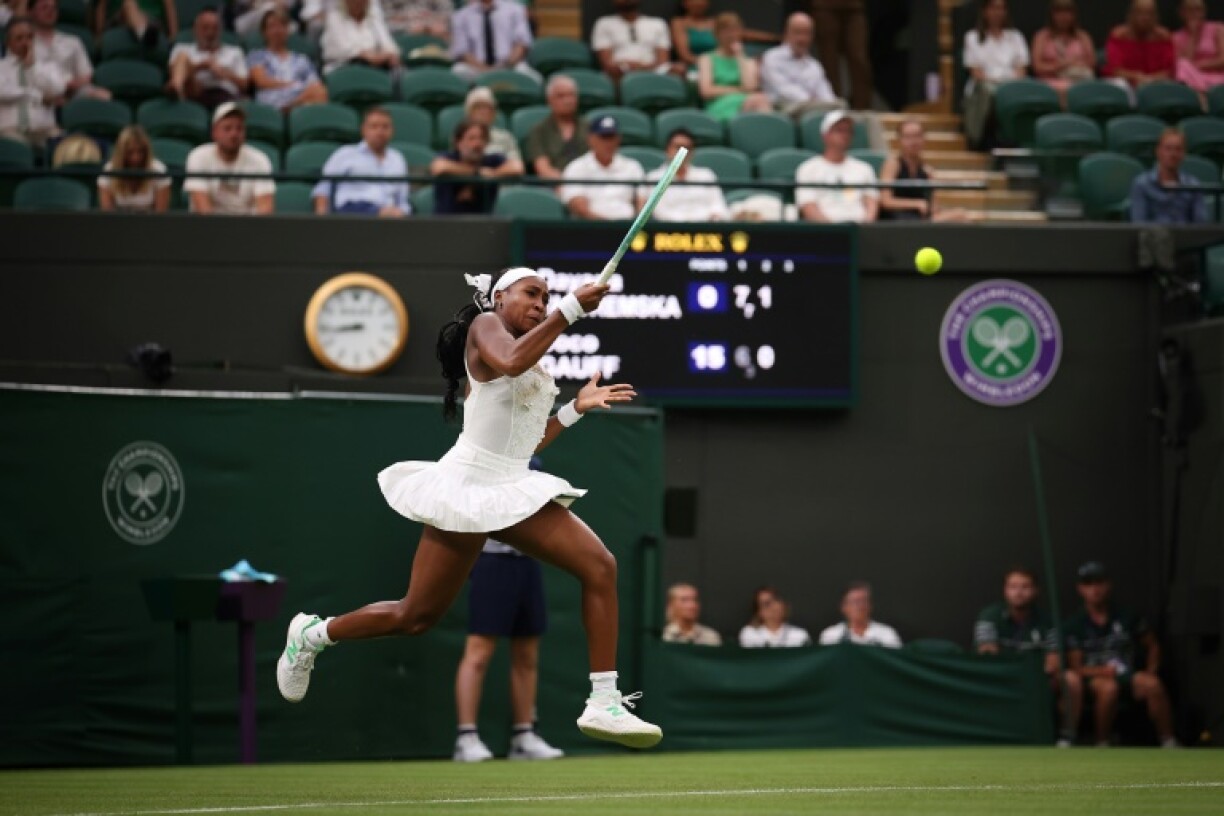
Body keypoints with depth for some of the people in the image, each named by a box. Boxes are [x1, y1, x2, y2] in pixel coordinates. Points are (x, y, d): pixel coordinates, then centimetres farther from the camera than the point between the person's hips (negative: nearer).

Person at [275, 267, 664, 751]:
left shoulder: (537, 373, 21)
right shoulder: (485, 325, -3)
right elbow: (511, 362, -28)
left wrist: (575, 408, 18)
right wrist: (570, 309, -25)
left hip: (515, 490, 8)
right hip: (470, 486, -8)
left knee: (599, 566, -8)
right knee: (417, 615, -4)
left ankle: (604, 703, -10)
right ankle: (311, 635, 20)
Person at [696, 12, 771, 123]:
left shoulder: (748, 62, 25)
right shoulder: (707, 59, 18)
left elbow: (750, 86, 3)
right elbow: (706, 91, 1)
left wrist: (739, 56, 10)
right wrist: (739, 90, 1)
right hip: (721, 109, -4)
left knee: (763, 99, -37)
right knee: (758, 100, -37)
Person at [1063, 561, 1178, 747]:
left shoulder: (1127, 617, 8)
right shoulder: (1074, 625, 2)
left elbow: (1152, 646, 18)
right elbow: (1076, 668, -3)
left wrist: (1150, 671, 0)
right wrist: (1102, 671, -21)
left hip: (1128, 676, 2)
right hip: (1094, 678, -2)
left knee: (1153, 684, -30)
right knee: (1108, 687, -38)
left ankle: (1169, 744, -28)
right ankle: (1102, 746, -26)